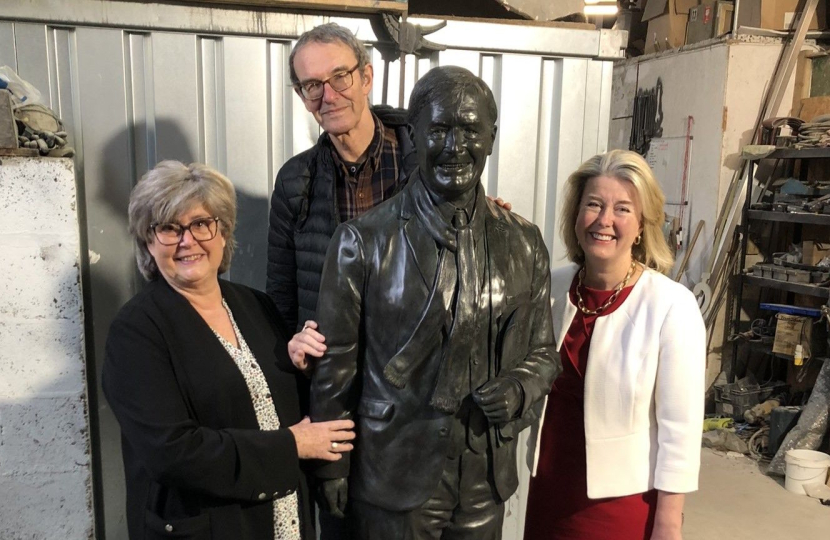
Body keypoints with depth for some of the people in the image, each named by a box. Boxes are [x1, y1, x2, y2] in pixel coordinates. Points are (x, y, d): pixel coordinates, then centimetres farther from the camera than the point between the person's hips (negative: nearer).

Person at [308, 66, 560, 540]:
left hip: (486, 485, 4)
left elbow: (542, 354, 8)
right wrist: (331, 468, -1)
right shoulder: (363, 241, -11)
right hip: (392, 481, -3)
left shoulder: (524, 244, -1)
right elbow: (335, 365, -5)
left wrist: (519, 391, -12)